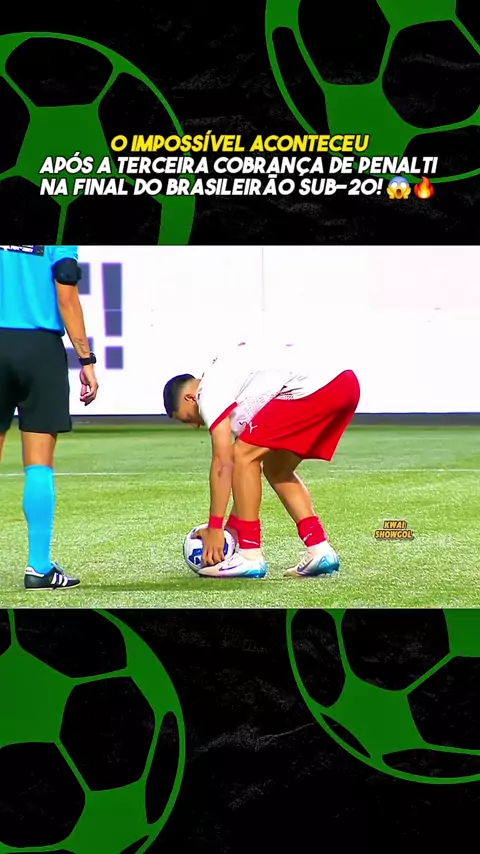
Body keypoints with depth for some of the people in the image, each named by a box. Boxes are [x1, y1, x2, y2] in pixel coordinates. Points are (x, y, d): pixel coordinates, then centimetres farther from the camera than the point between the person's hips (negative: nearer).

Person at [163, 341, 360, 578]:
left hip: (313, 384, -10)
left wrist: (215, 528, 1)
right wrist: (231, 526, 30)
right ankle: (320, 551, 14)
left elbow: (223, 463, -3)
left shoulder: (209, 392, 3)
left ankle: (250, 557, 1)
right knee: (277, 469, 20)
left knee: (243, 455, -1)